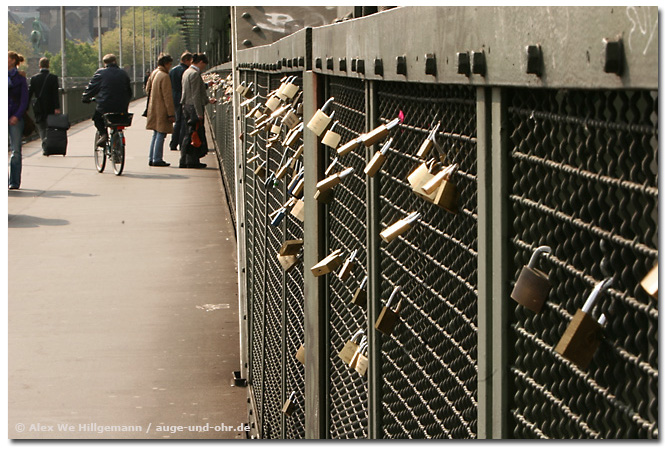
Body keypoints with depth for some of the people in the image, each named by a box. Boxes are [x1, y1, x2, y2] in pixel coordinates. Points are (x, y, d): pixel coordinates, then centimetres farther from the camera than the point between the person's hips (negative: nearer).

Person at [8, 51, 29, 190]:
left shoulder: (20, 78, 3)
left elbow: (24, 100, 0)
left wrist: (17, 116, -11)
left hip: (16, 118, -2)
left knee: (16, 151, -1)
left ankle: (14, 182, 4)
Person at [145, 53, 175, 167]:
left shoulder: (154, 73, 8)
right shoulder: (164, 76, -19)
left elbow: (147, 88, 19)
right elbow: (167, 97, -20)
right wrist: (171, 114, -17)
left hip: (153, 109, 9)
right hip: (162, 110, -9)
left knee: (156, 134, 16)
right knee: (161, 135, -3)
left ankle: (152, 159, 18)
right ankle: (157, 159, -2)